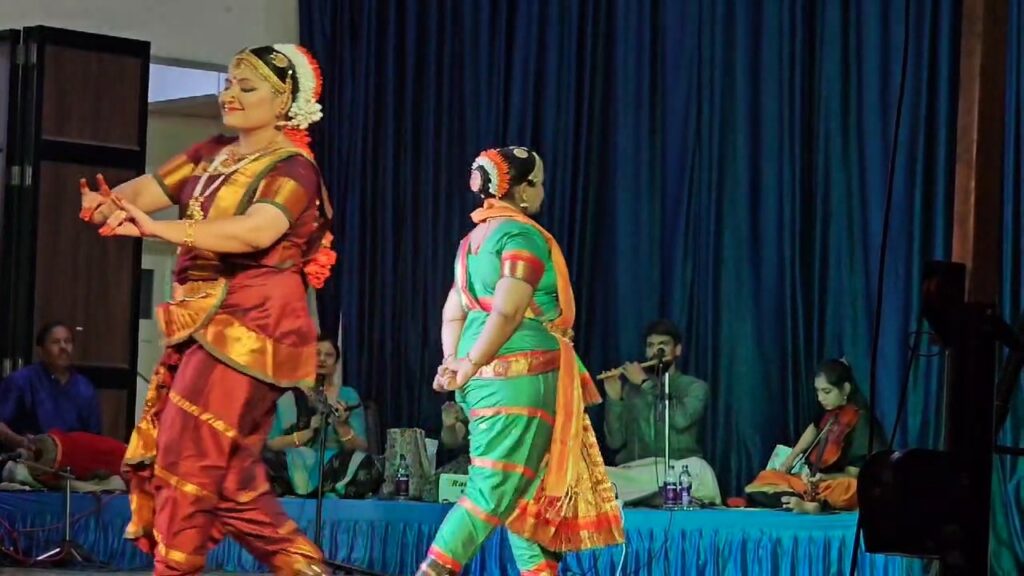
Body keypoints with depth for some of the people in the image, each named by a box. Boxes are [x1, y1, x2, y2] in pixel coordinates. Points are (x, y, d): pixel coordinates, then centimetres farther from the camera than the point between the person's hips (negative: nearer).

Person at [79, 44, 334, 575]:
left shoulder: (292, 168, -8)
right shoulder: (212, 155, 15)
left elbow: (256, 231, -27)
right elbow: (144, 190, 4)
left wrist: (161, 229, -38)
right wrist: (107, 204, -21)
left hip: (249, 326, -8)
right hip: (204, 325, 8)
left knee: (189, 459, -9)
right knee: (228, 470, 9)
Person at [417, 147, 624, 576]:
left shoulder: (474, 239, 19)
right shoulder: (522, 234, -9)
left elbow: (453, 314, 19)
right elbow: (508, 311, -21)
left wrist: (453, 363, 11)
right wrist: (470, 366, -23)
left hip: (486, 377, 10)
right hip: (519, 375, -10)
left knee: (528, 491, 13)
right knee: (495, 490, -11)